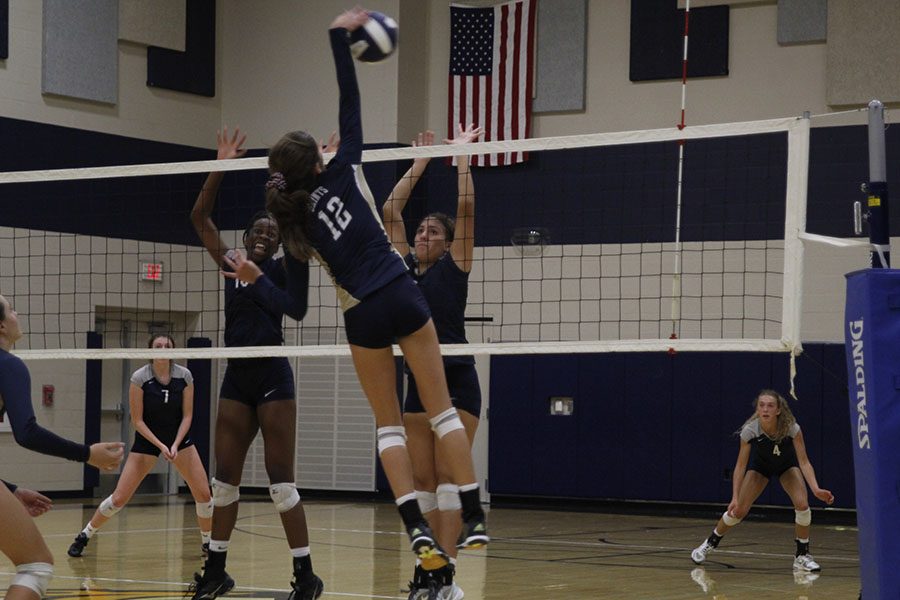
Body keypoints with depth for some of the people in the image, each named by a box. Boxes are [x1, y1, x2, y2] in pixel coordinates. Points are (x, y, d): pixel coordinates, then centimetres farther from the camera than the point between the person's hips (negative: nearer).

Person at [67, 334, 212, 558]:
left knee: (203, 493, -8)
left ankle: (207, 541, 13)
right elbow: (137, 420, -14)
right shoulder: (139, 378, -18)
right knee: (119, 498, -8)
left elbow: (187, 416, -6)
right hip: (147, 440, -2)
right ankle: (84, 536, 10)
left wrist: (175, 445, -19)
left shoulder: (184, 376, -11)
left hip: (179, 438, 2)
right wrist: (160, 446, -23)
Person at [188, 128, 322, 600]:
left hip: (272, 375, -5)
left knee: (280, 478, -8)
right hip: (236, 375, 5)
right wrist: (221, 167, -3)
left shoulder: (284, 267, 2)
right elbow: (199, 217, 5)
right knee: (225, 477, 8)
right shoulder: (230, 264, 10)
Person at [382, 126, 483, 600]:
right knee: (422, 482, 5)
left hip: (457, 381, -5)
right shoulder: (405, 268, 11)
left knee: (448, 478, -9)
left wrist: (461, 154, -1)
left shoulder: (453, 267, -1)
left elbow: (466, 208, -8)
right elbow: (390, 212, 12)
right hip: (419, 382, 5)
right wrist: (419, 164, 16)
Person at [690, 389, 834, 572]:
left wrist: (816, 489, -47)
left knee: (802, 504, -22)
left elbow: (804, 462, -32)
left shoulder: (791, 428, -35)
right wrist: (735, 498, -31)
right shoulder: (750, 430, -33)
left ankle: (802, 556, -4)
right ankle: (709, 544, 19)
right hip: (760, 465, 0)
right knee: (738, 510, -7)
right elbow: (740, 466, -24)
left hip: (787, 465, 0)